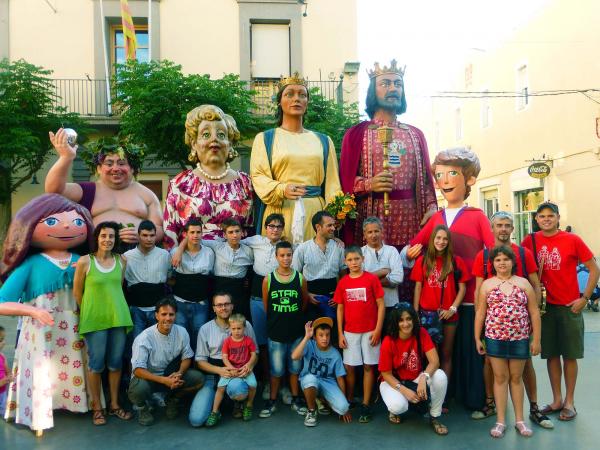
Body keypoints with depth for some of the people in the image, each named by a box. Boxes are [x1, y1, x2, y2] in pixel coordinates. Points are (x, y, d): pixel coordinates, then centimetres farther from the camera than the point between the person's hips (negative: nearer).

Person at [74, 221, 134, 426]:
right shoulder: (85, 261, -8)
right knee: (96, 364, 5)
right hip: (94, 319, -3)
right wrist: (90, 309, 6)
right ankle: (97, 408, 20)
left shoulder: (122, 260, 2)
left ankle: (114, 405, 26)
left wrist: (111, 304, 12)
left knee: (116, 363, 11)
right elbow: (77, 292, 0)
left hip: (118, 317, 4)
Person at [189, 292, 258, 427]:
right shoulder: (205, 329, 5)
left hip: (238, 373, -1)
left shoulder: (245, 325, 4)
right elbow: (200, 360, 5)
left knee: (237, 389, -39)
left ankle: (238, 403, 0)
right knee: (196, 419, -17)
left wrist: (249, 365, -13)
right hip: (212, 375, 1)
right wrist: (219, 370, -14)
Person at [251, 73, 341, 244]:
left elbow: (331, 182, 9)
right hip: (279, 211, -2)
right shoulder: (264, 139, 10)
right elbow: (258, 175, -2)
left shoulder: (323, 141, 17)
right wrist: (281, 190, -21)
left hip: (315, 211, 2)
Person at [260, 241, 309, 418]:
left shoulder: (300, 278, -4)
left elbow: (304, 302, 7)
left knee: (295, 368, 13)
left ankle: (296, 400, 29)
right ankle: (272, 402, 24)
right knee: (276, 370, 8)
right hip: (276, 332, -1)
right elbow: (265, 305, 4)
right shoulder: (268, 279, -6)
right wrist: (276, 320, 9)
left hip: (296, 331, 1)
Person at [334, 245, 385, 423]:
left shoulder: (372, 279, -6)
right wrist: (340, 333, 3)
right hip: (350, 332, 2)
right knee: (349, 367, 7)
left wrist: (378, 330, -9)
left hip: (369, 331, -2)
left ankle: (366, 405, 13)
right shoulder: (342, 283, 2)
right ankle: (349, 401, 22)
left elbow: (381, 305, -5)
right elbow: (340, 309, 6)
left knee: (368, 367, 5)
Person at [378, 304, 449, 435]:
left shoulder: (421, 333, -15)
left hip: (416, 378, 3)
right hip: (393, 381, -3)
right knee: (398, 406, -33)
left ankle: (434, 417, -4)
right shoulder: (388, 342, -21)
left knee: (440, 376, -26)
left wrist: (423, 378, -39)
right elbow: (386, 374, -14)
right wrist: (404, 390, -27)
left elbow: (434, 361, -21)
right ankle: (394, 410, 8)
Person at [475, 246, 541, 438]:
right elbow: (480, 312, 4)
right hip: (495, 338, 0)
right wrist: (477, 338, 1)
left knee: (516, 378, 11)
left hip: (520, 338, 0)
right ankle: (501, 421, 14)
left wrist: (536, 339, 0)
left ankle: (519, 420, 23)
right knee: (500, 378, 6)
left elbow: (534, 312, 4)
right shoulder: (487, 284, 3)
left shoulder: (523, 283, 3)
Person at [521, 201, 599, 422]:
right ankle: (557, 400, 22)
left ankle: (569, 401, 20)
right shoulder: (531, 241, 0)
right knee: (551, 354, 9)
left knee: (569, 355, 6)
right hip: (544, 306, 2)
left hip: (570, 307, -2)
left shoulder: (572, 240, -7)